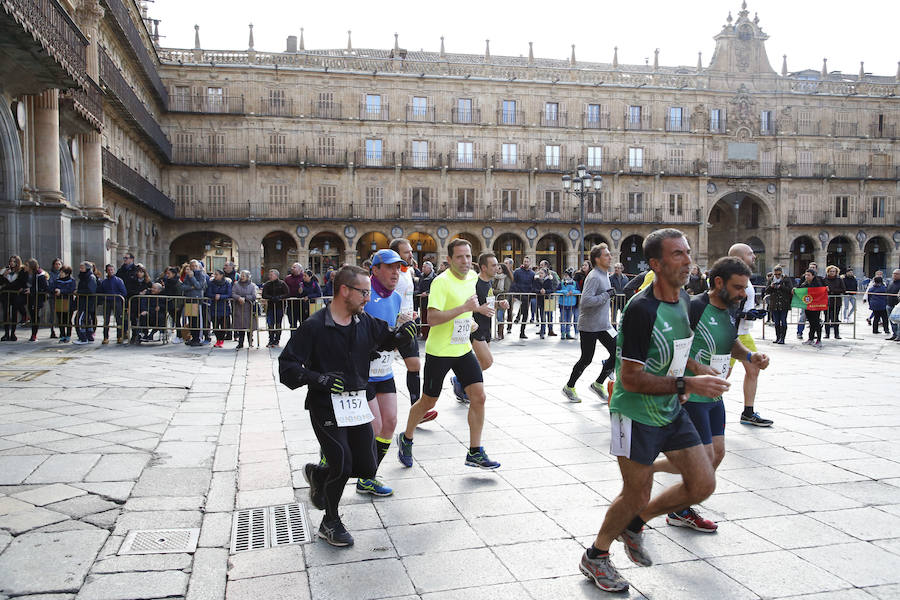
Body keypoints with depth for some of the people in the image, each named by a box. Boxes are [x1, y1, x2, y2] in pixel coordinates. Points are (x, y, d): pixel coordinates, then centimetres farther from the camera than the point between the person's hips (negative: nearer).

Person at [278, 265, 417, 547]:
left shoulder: (365, 322, 4)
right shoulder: (314, 326, -13)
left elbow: (388, 340, 21)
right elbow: (286, 365, -13)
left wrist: (403, 334, -2)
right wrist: (319, 379, -27)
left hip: (357, 404, 6)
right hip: (326, 406, -6)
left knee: (367, 468, 6)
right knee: (342, 465, -9)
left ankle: (318, 474, 36)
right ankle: (330, 523, 18)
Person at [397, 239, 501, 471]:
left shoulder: (472, 277, 6)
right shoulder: (441, 282, -19)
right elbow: (432, 318, -29)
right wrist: (464, 308, -30)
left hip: (463, 350, 6)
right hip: (439, 351, -6)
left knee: (478, 397, -3)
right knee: (428, 402, 7)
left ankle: (474, 452, 7)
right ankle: (406, 439, 33)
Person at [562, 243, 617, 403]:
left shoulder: (605, 274, 13)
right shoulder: (594, 277, -18)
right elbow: (586, 300, -29)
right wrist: (607, 295, -23)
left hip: (603, 324, 9)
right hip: (589, 326, -9)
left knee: (617, 353, 1)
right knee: (586, 359, 1)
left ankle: (598, 384, 16)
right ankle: (569, 387, 20)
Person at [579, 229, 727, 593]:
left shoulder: (684, 299, 3)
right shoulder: (641, 309, -25)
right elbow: (630, 378, -26)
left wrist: (679, 389, 12)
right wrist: (686, 385, -28)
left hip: (671, 411, 8)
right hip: (637, 415, -8)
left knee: (703, 485, 6)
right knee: (636, 496, 3)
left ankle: (634, 524, 27)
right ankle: (595, 557, 28)